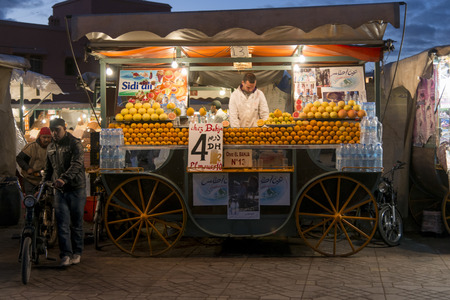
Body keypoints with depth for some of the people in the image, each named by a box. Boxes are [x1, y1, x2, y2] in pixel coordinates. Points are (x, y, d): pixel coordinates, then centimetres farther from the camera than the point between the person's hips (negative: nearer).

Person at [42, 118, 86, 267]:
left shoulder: (75, 144, -7)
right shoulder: (51, 147, 14)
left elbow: (76, 165, -22)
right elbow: (48, 169, 24)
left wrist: (64, 179, -37)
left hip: (76, 189, -5)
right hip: (59, 190, 5)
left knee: (76, 223, 5)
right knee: (62, 224, -3)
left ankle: (76, 253, 17)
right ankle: (66, 254, -1)